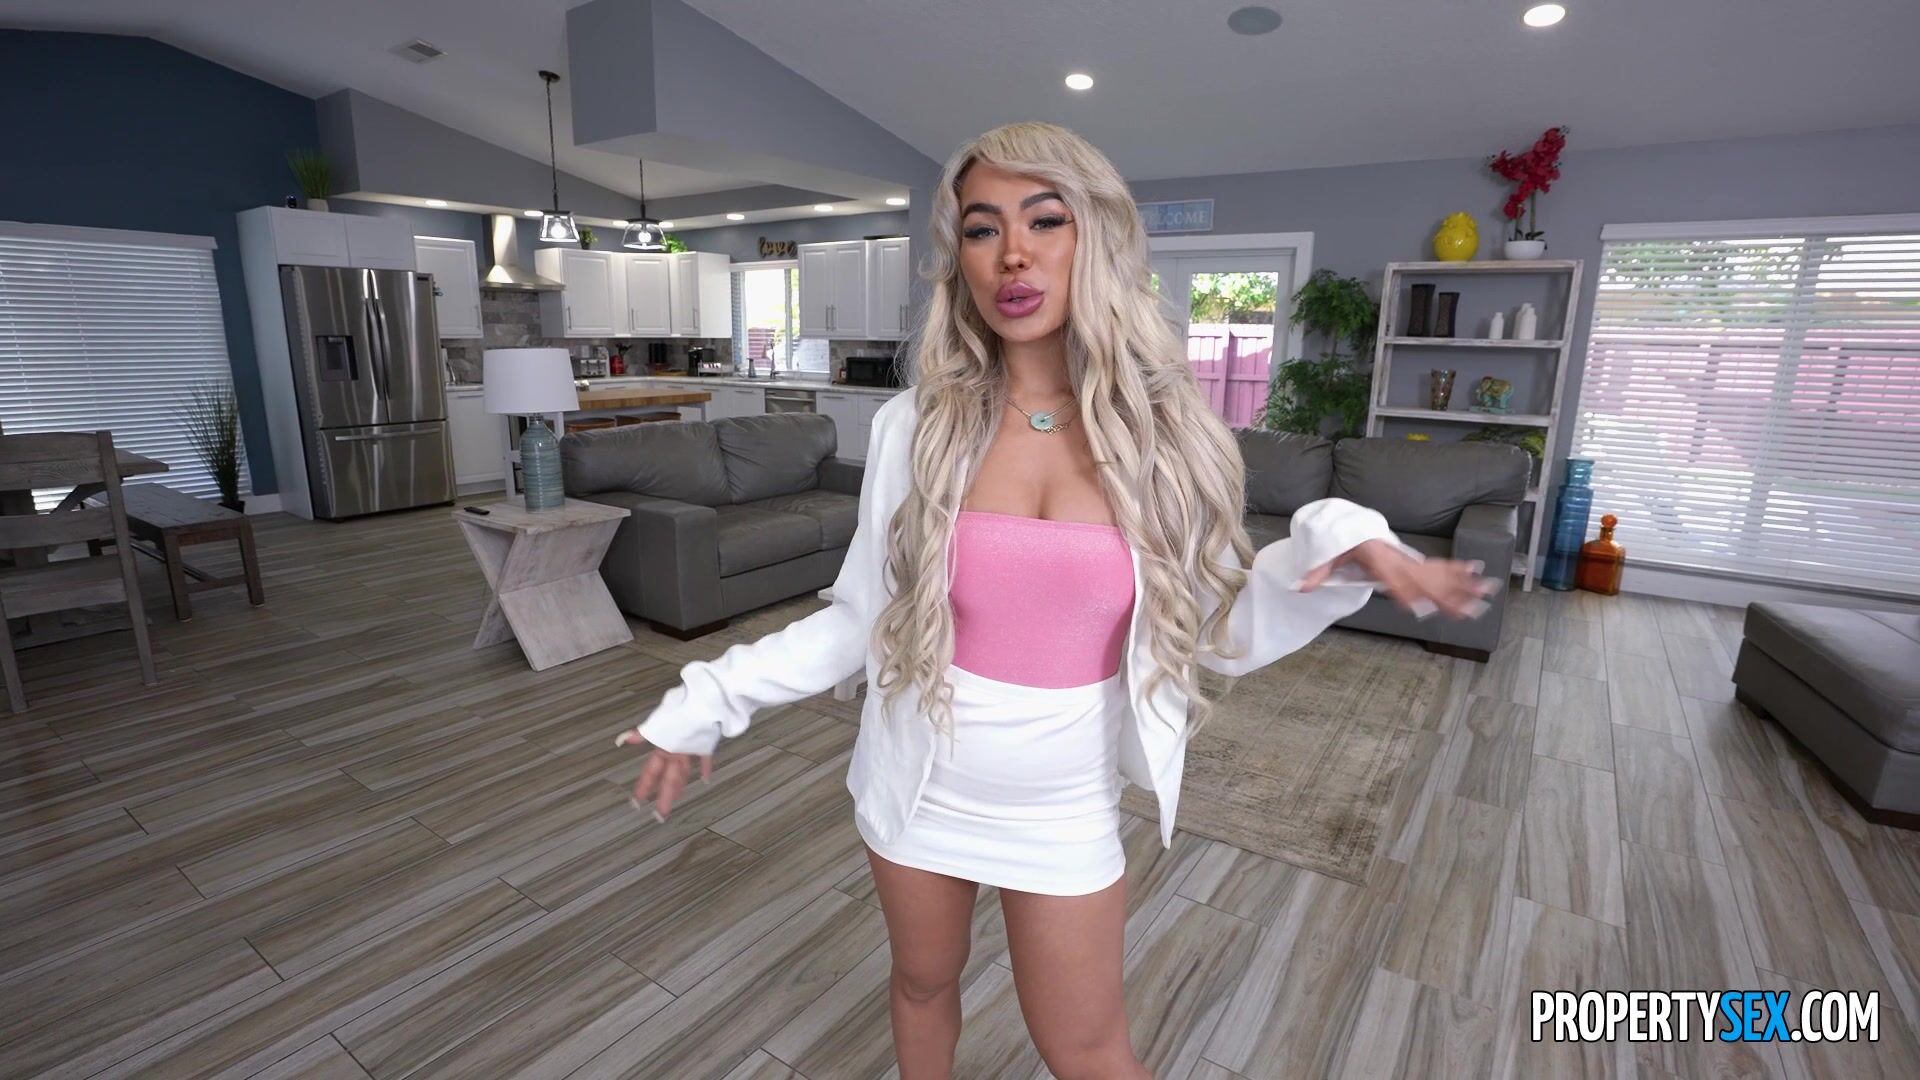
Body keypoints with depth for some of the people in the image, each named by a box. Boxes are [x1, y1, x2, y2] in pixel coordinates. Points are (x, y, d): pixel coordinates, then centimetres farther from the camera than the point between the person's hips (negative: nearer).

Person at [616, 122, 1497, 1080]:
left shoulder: (1164, 433, -9)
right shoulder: (914, 426, -10)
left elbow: (1217, 632, -5)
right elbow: (862, 617, -5)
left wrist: (1334, 549, -20)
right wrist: (709, 699, -8)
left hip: (1067, 811, -1)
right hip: (916, 787, 1)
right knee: (922, 982, 26)